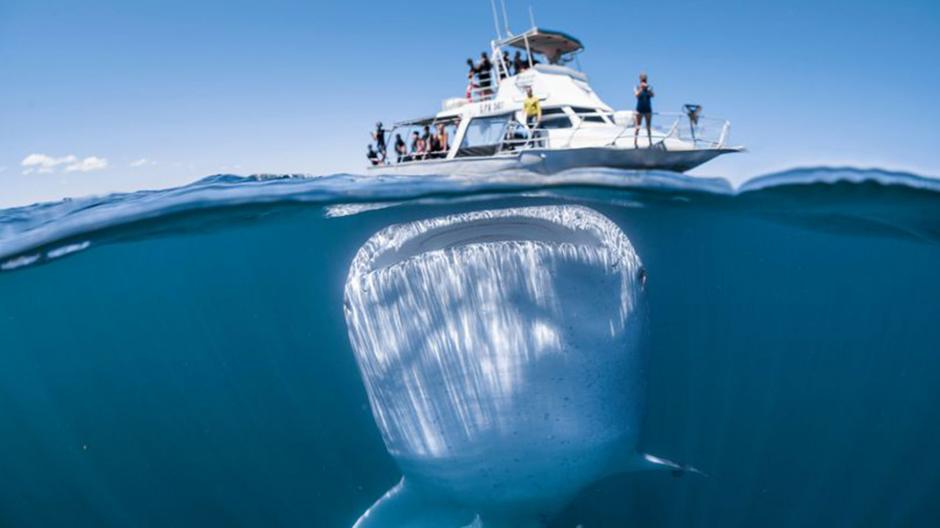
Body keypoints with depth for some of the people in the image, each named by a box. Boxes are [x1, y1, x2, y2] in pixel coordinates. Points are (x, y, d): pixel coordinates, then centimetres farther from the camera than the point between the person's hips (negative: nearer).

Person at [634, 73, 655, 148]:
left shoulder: (649, 88, 2)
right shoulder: (637, 88, -1)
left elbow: (652, 95, -14)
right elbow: (637, 95, -18)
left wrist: (647, 88, -25)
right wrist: (641, 88, -28)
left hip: (648, 109, 2)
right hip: (640, 109, -2)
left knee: (649, 126, 6)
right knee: (638, 126, -5)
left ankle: (650, 142, 10)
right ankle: (635, 142, -8)